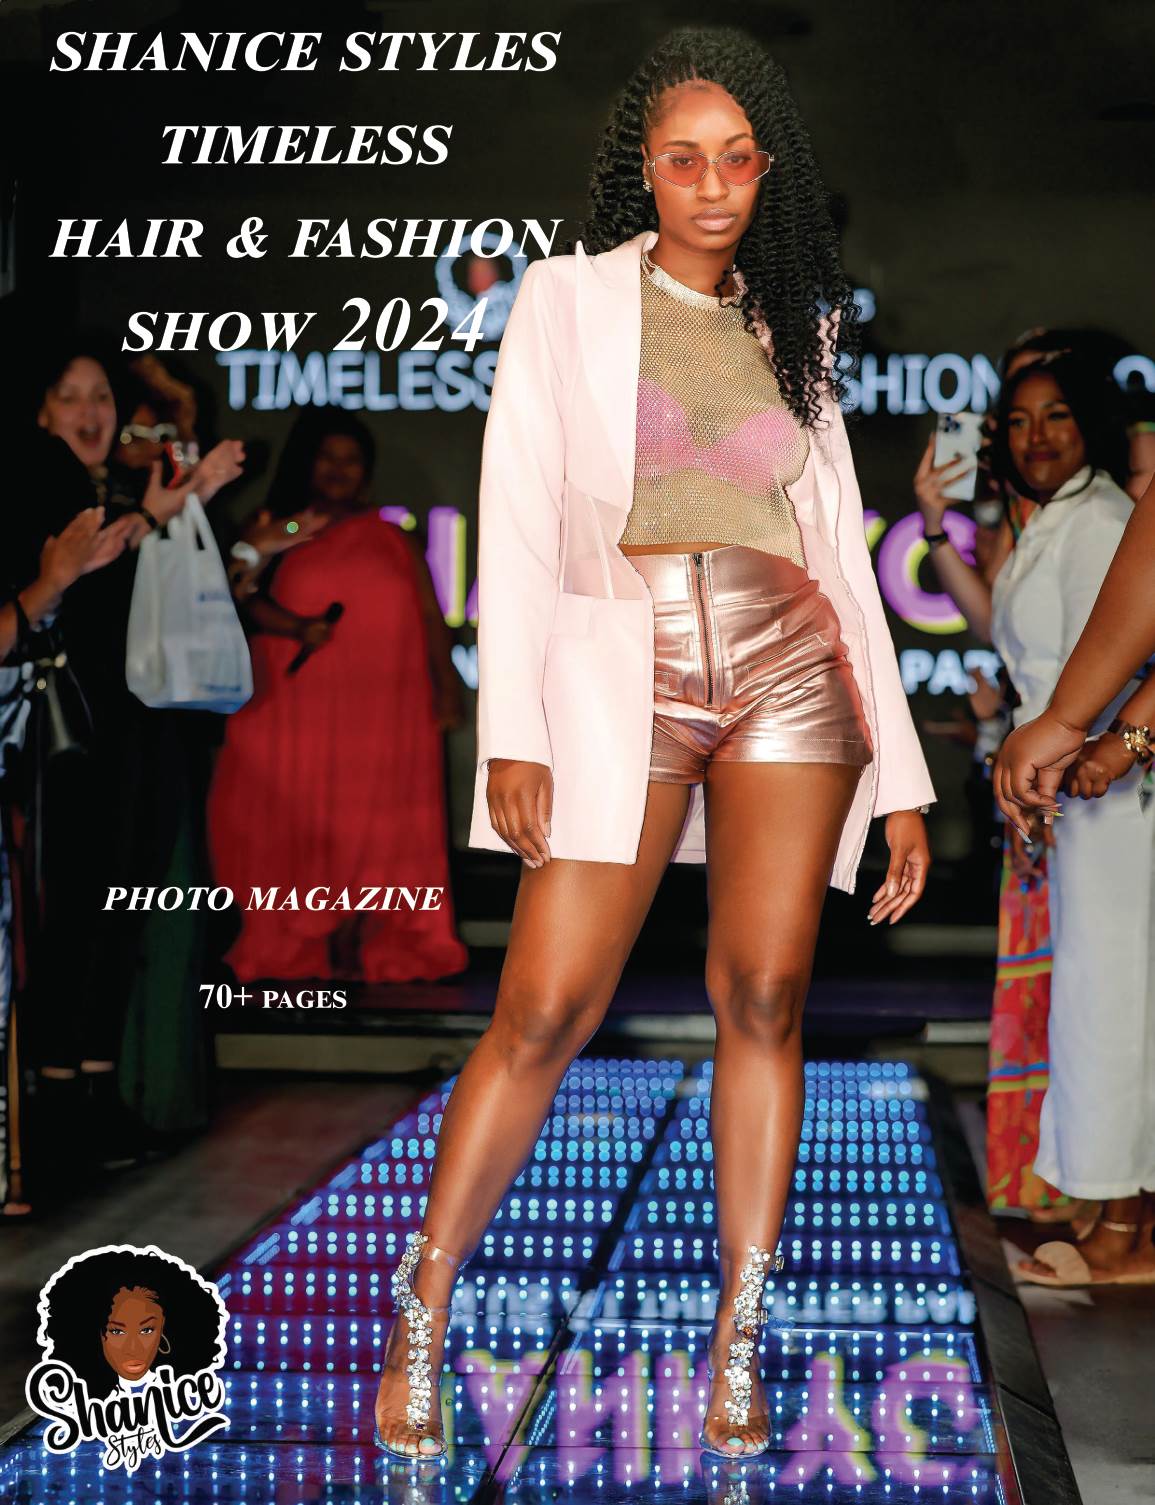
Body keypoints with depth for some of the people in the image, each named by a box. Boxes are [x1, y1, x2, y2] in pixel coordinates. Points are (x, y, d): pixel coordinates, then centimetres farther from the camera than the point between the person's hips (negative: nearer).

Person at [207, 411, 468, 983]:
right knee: (304, 822, -4)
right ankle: (303, 949, -1)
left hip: (382, 710, 1)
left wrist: (446, 684, -1)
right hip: (297, 706, -1)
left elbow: (429, 614, 10)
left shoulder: (388, 538, 14)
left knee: (373, 827, -3)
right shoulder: (272, 530, 11)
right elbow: (247, 595, -3)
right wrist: (297, 629, -20)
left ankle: (355, 947, -1)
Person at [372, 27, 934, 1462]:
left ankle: (737, 1343, 8)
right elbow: (516, 517, 1)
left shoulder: (796, 323, 17)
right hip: (622, 666, -3)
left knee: (763, 1001, -2)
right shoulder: (570, 293, 8)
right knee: (543, 1011, -8)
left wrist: (900, 779, 10)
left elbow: (839, 543, 15)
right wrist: (511, 730, -10)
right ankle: (418, 1317, 6)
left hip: (791, 669, 3)